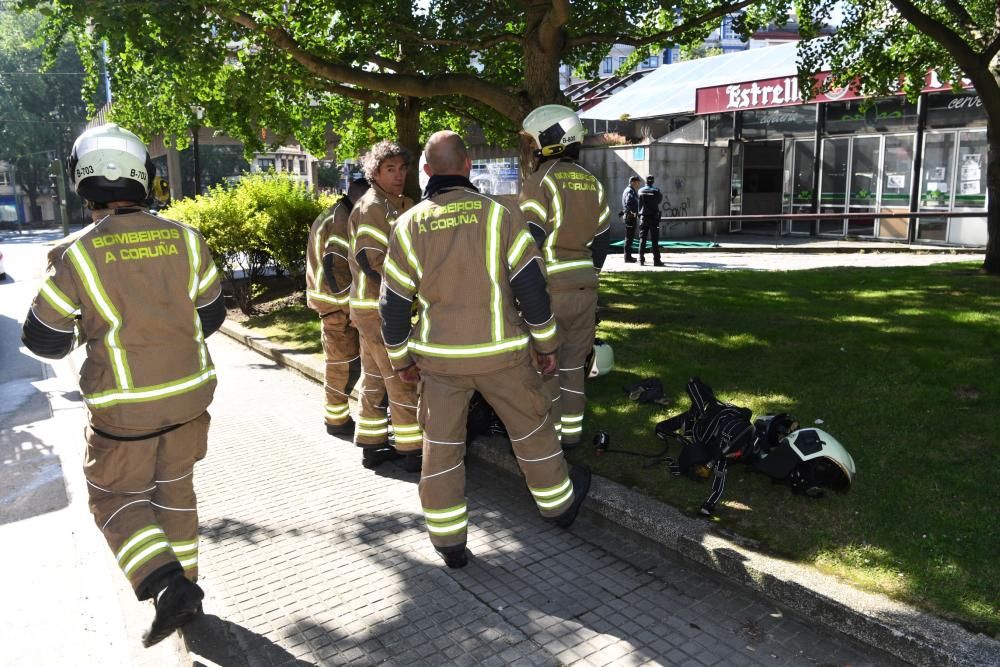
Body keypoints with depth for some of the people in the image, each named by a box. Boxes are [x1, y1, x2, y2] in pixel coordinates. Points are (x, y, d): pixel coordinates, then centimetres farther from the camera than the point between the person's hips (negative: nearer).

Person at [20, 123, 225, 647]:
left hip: (125, 406, -3)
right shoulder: (184, 239, -6)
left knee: (117, 499, 15)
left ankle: (168, 584, -1)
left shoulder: (76, 254, -15)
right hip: (189, 393, 4)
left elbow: (44, 340, -6)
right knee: (174, 490, 21)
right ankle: (184, 584, 30)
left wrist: (79, 327, 16)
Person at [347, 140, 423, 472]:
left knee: (373, 378, 14)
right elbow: (372, 261, -22)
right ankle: (412, 449, 4)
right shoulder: (372, 207, -14)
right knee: (402, 379, -4)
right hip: (378, 308, -10)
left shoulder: (395, 205, 16)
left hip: (371, 306, 10)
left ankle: (372, 445, 24)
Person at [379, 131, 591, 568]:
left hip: (440, 356, 1)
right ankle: (559, 503, 37)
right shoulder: (498, 215, -9)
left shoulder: (408, 225, -3)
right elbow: (530, 285, -9)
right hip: (501, 352, -1)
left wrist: (401, 358, 15)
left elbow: (393, 303, 2)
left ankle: (448, 540, 19)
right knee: (531, 428, 17)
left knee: (441, 444, 12)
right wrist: (546, 343, 3)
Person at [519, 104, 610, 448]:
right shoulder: (592, 182, 11)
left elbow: (530, 238, -16)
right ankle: (572, 430, 22)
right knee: (573, 362, 14)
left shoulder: (540, 180, -10)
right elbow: (602, 237, 15)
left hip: (550, 287, -6)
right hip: (585, 287, 7)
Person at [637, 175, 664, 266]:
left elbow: (640, 203, 4)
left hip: (643, 217, 2)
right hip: (654, 217, -2)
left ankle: (641, 260, 6)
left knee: (642, 239, 7)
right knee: (654, 240, -1)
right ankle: (656, 260, -3)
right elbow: (660, 200, 8)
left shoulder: (640, 191, 0)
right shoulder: (656, 190, -6)